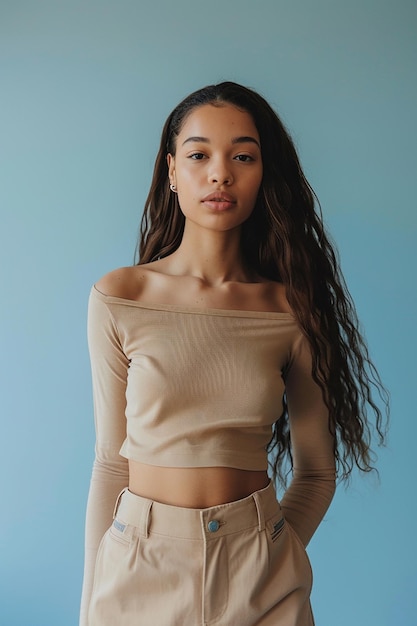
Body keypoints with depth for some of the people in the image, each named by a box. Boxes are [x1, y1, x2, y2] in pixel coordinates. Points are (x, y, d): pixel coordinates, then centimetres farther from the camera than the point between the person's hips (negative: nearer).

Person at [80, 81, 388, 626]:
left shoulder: (292, 309, -6)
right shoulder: (118, 299, -8)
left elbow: (316, 473, 2)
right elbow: (111, 460, -3)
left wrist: (268, 559, -9)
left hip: (261, 569, 1)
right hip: (141, 565, 0)